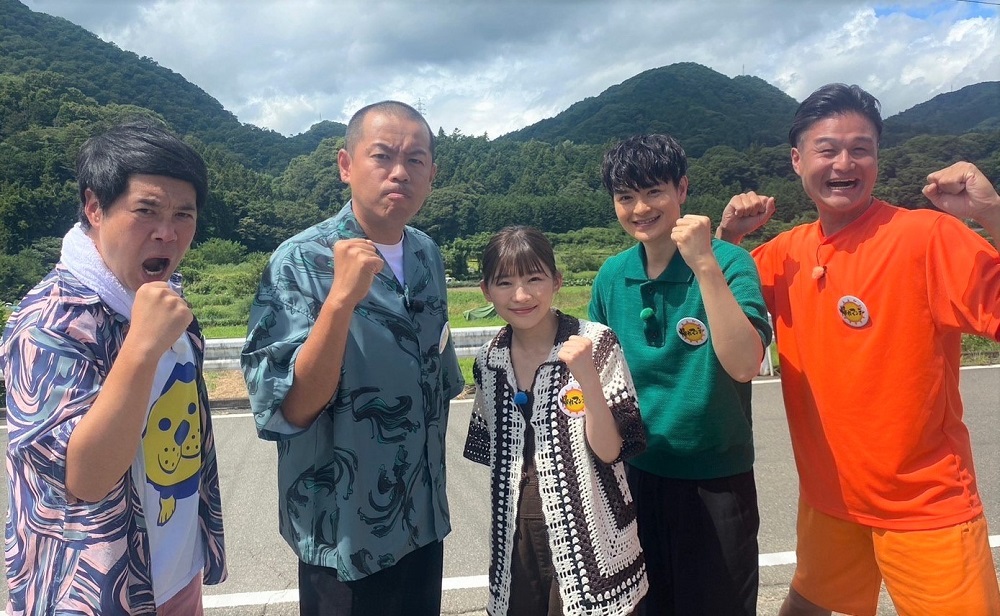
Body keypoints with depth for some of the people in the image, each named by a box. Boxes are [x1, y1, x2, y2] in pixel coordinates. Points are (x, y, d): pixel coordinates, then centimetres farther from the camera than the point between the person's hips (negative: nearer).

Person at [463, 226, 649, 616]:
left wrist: (586, 376, -30)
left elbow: (609, 450, -17)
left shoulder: (595, 344, -14)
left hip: (586, 532, -4)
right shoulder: (489, 361, -1)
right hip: (517, 534, 4)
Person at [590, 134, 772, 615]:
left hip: (716, 481, -3)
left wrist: (705, 264, -32)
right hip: (635, 476, 4)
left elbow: (744, 365, -28)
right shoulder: (612, 276, -2)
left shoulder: (729, 262, -14)